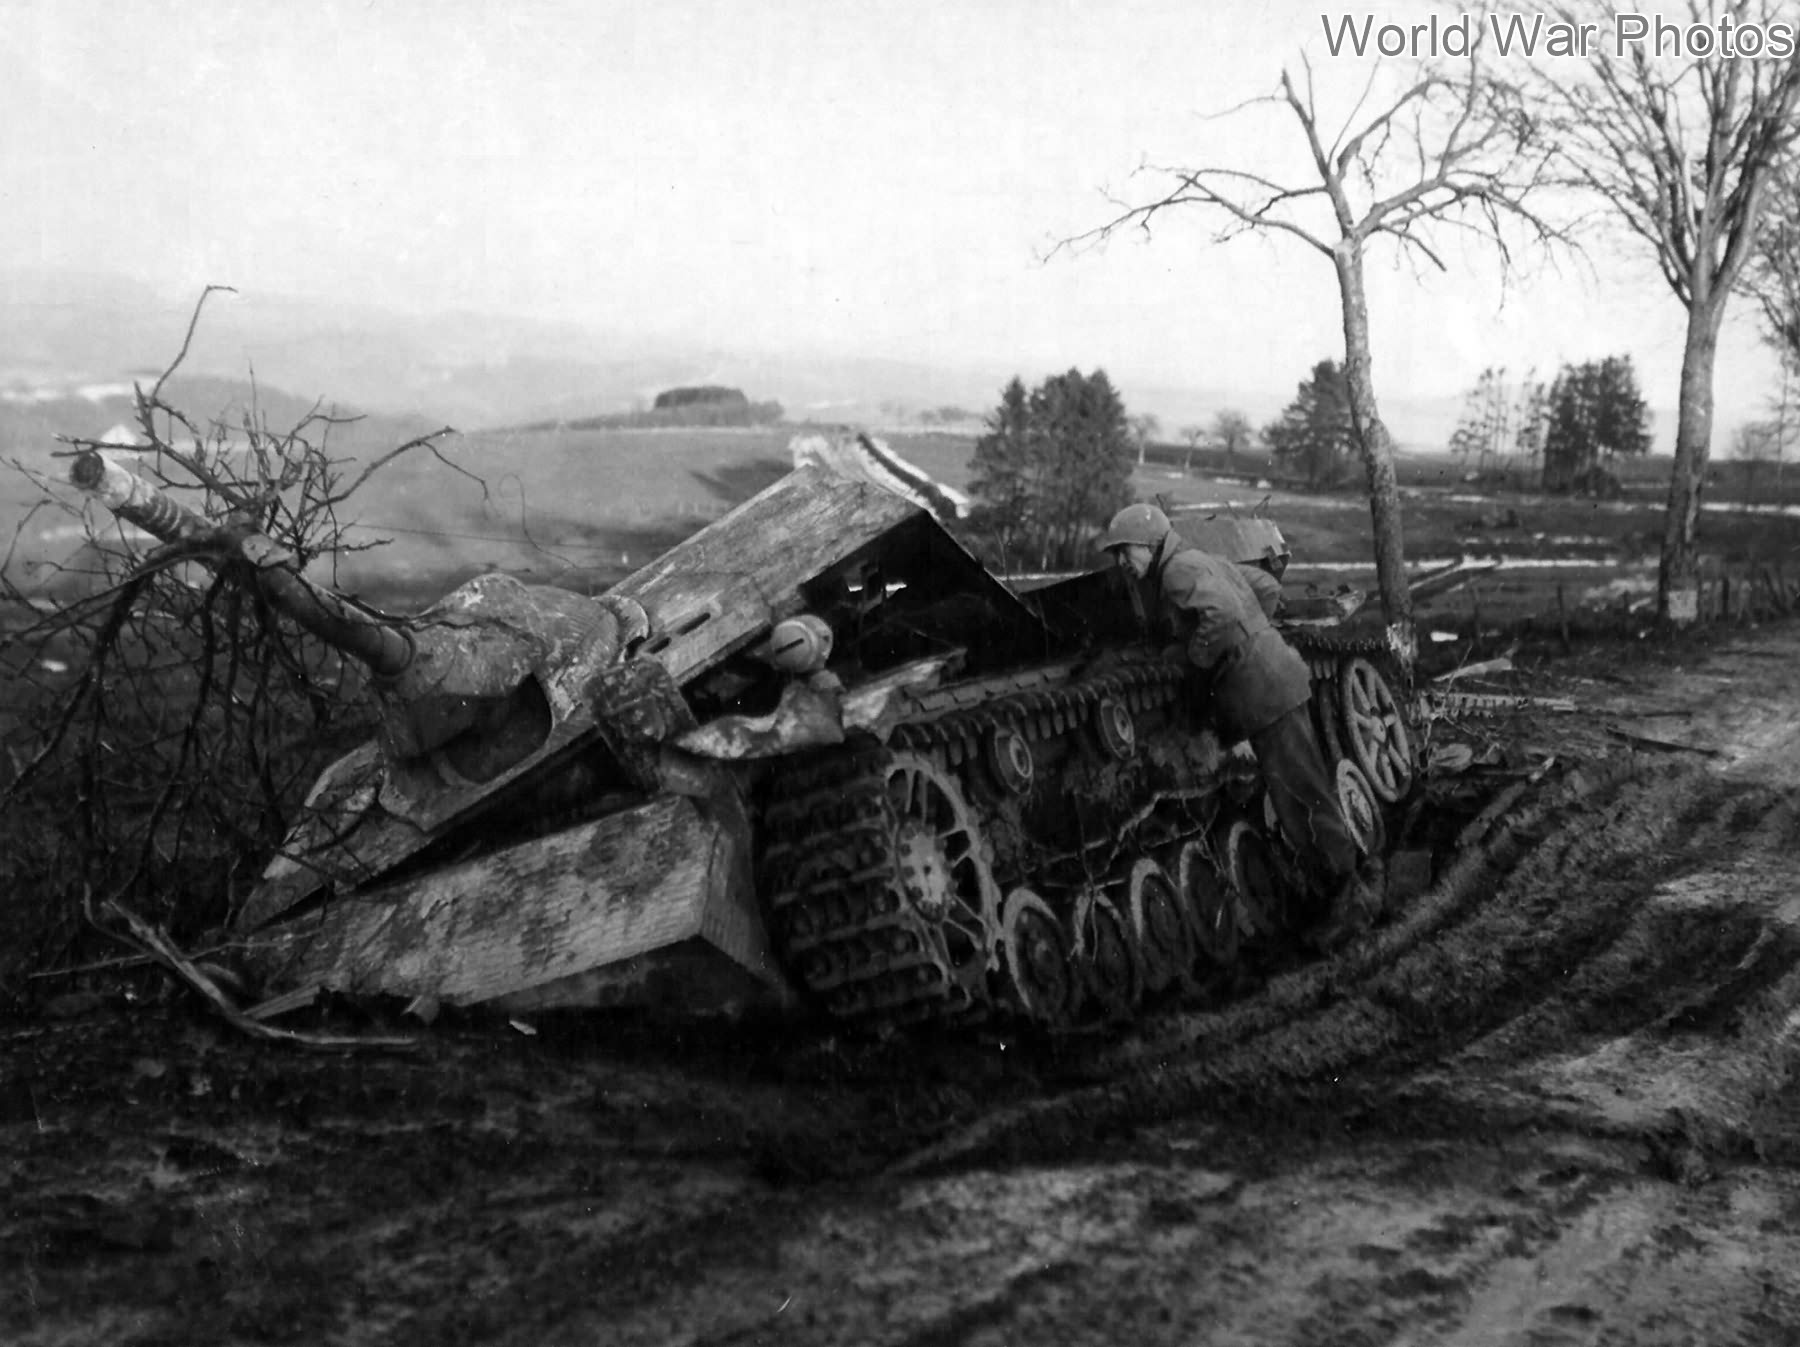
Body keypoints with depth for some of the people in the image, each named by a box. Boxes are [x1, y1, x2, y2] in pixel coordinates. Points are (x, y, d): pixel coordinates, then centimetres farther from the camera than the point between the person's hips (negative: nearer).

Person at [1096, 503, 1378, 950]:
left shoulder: (1180, 570, -12)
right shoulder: (1204, 561, 19)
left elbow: (1222, 614, -29)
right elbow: (1267, 586, 27)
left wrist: (1199, 656, -14)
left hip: (1264, 689, -10)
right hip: (1269, 681, 10)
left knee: (1301, 797, -5)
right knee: (1301, 795, 14)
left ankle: (1347, 894, 1)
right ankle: (1328, 898, 21)